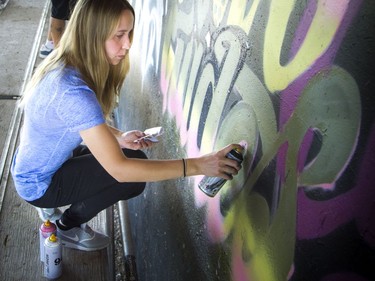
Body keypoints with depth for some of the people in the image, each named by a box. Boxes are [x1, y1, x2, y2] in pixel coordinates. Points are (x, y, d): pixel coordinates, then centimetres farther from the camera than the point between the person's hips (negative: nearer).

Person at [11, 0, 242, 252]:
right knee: (133, 178, -13)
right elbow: (119, 169, -37)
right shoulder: (73, 90, -37)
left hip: (36, 163, 8)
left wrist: (118, 136, -11)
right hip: (40, 184, -8)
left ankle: (56, 206, 17)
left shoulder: (64, 63, -8)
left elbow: (85, 120, 8)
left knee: (135, 156, 8)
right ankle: (68, 227, 8)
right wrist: (197, 165, -36)